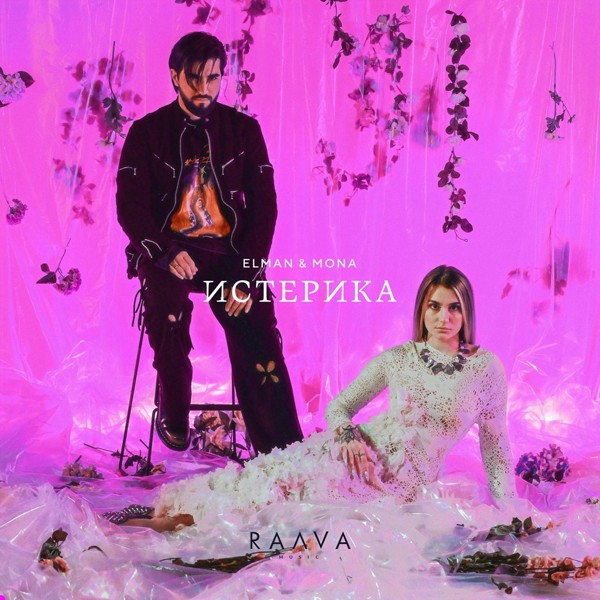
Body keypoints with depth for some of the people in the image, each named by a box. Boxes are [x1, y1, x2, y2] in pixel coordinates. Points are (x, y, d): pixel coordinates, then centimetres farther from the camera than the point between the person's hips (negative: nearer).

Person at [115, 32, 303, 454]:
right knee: (168, 309, -33)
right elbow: (130, 206, -2)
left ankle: (282, 450, -19)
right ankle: (174, 416, -11)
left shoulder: (243, 130, 8)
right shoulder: (147, 133, 5)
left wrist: (248, 274, -10)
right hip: (166, 251, -1)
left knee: (258, 336, -21)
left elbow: (264, 205, 4)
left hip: (229, 252, 1)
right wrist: (166, 252, -21)